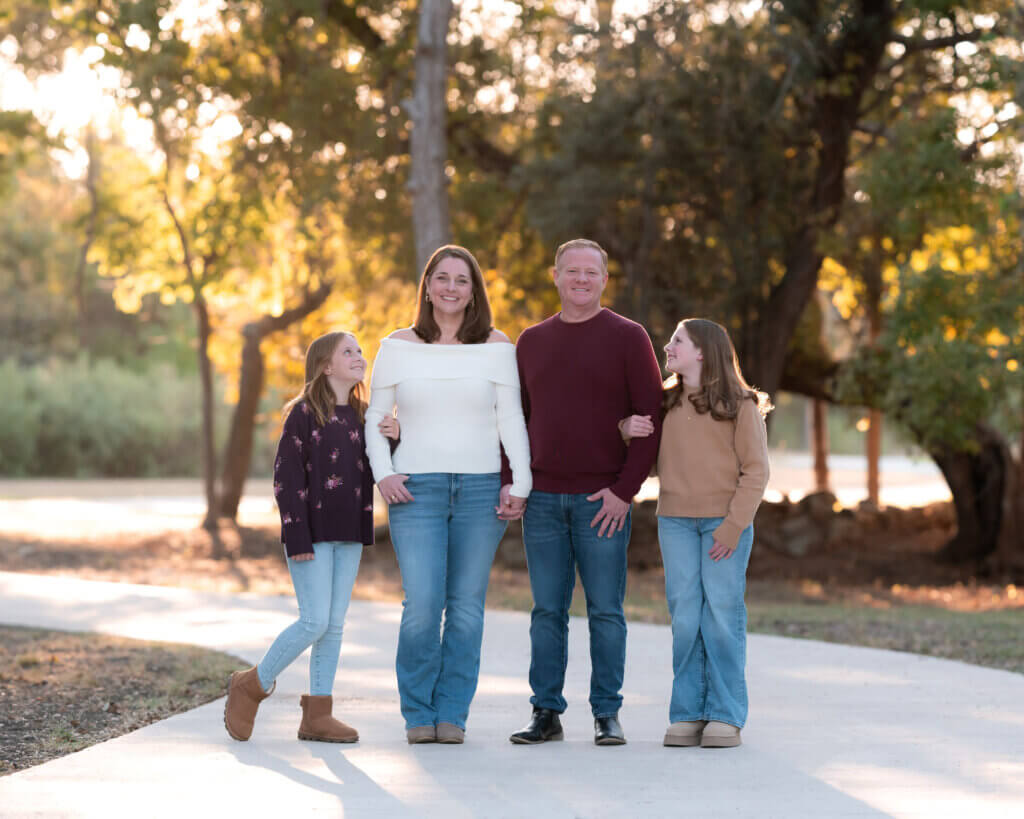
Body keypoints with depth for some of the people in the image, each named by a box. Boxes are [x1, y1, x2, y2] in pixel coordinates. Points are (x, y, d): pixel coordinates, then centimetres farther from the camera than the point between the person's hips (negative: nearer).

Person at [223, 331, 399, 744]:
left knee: (334, 625, 5)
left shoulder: (360, 416, 13)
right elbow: (285, 477, -10)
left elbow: (372, 473, 16)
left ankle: (317, 714, 10)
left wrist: (393, 439, -4)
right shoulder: (304, 412, -6)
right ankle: (251, 686, 6)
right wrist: (297, 538, -15)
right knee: (314, 622, -11)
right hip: (312, 533, -6)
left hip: (348, 536, 6)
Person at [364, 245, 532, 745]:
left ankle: (452, 713, 10)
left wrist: (520, 483, -3)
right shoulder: (398, 347, 7)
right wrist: (383, 474, -2)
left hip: (481, 490, 1)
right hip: (416, 491, -1)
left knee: (466, 606, 0)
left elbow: (511, 419, 6)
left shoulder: (496, 347, 7)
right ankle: (418, 713, 4)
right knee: (422, 605, -11)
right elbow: (374, 417, 12)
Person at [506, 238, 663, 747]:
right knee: (547, 611, 5)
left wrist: (625, 490, -11)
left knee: (605, 611, 0)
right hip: (543, 499, 3)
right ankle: (546, 713, 10)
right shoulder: (532, 341, 13)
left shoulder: (627, 338, 0)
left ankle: (607, 714, 7)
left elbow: (652, 418, -4)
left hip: (603, 501, -3)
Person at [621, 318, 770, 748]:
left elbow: (755, 471, -4)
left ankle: (725, 716, 2)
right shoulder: (664, 402, 12)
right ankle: (688, 714, 6)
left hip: (726, 522, -4)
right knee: (684, 617, 2)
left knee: (722, 615, -3)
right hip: (675, 520, 4)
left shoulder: (740, 405, -2)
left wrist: (734, 526, -13)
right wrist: (628, 428, 3)